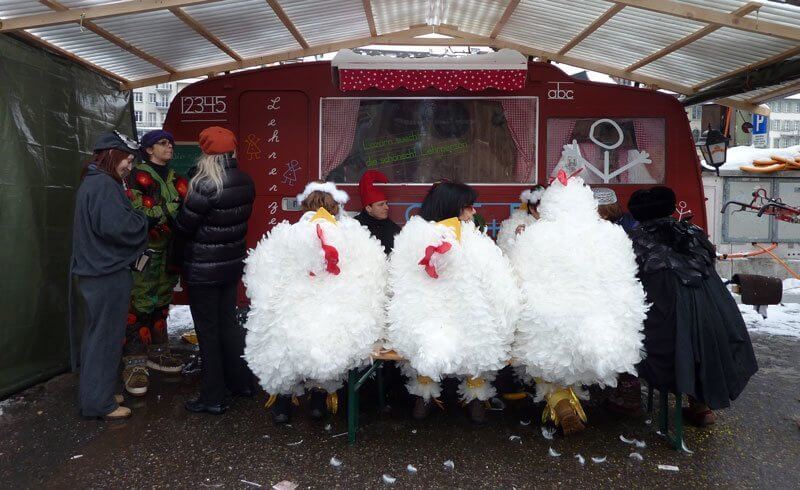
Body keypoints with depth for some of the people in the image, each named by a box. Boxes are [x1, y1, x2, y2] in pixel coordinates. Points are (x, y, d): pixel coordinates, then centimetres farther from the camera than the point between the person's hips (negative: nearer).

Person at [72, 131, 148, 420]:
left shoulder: (92, 182, 16)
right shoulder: (104, 185, -17)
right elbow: (117, 226, -26)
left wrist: (135, 220, 6)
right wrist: (143, 222, -8)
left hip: (94, 272, 10)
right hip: (108, 274, -10)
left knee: (96, 334, 17)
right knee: (106, 337, -1)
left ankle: (94, 394, 29)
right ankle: (99, 403, 8)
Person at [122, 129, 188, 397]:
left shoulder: (175, 179, 16)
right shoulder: (138, 176, -5)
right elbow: (140, 213, -17)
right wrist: (172, 208, -18)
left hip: (169, 251, 7)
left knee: (161, 303, 15)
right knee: (140, 305, -8)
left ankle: (157, 352, 28)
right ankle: (135, 363, -2)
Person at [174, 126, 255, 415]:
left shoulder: (206, 187, -22)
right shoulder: (245, 183, -1)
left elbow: (183, 226, -14)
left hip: (203, 269, -7)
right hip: (232, 263, 7)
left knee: (208, 331, 5)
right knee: (229, 322, 20)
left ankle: (213, 398, 15)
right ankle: (241, 382, 32)